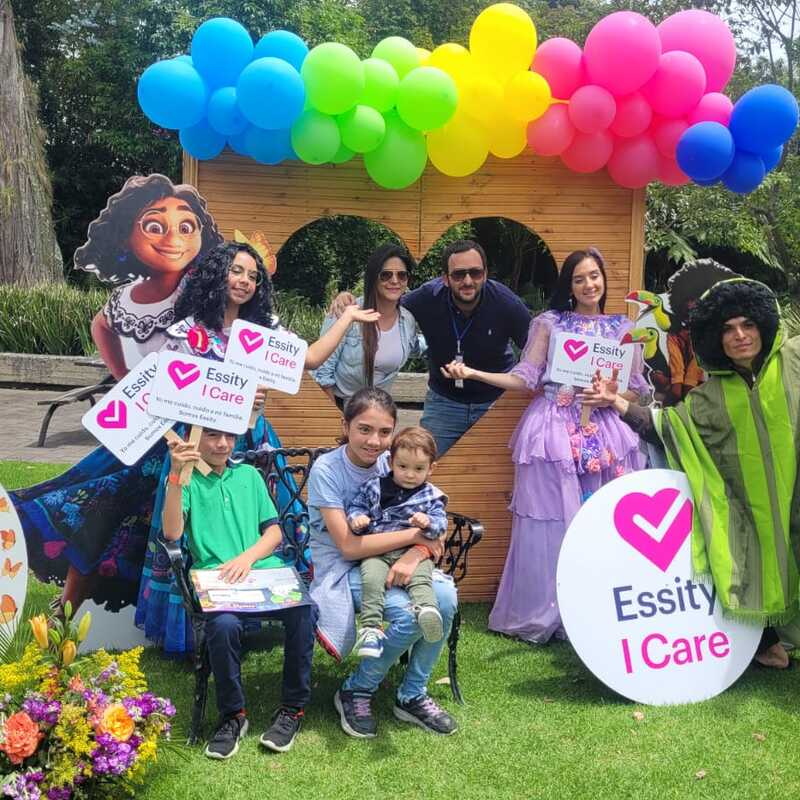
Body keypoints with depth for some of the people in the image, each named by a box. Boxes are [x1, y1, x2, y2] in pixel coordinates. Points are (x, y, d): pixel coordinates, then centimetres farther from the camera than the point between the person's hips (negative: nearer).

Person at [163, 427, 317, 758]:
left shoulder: (249, 475, 21)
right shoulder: (186, 480, 10)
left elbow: (274, 531, 14)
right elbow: (172, 532, -9)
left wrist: (248, 557, -7)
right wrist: (176, 476, -19)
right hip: (216, 579, -3)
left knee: (303, 611, -28)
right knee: (224, 624, -36)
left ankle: (293, 707, -8)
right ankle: (232, 714, -11)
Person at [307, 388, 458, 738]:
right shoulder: (326, 470, -14)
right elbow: (348, 546, -19)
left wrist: (414, 555, -25)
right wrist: (413, 535, -18)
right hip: (341, 570, -5)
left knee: (444, 598, -23)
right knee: (410, 613, -29)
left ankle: (412, 696, -2)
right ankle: (355, 692, -4)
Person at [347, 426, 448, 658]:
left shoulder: (431, 496, 12)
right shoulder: (374, 487, 14)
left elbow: (441, 523, 5)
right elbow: (356, 506, 17)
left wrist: (428, 522, -19)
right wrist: (356, 519, -7)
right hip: (377, 552, 0)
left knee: (421, 577, -31)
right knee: (371, 579, -28)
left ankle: (426, 609, -55)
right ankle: (370, 627, -33)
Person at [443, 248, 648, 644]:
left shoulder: (624, 328, 10)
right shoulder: (549, 323, 5)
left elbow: (638, 390, 10)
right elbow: (525, 378, 0)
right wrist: (473, 373, -11)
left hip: (605, 434, 2)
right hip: (555, 429, -2)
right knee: (551, 523, -3)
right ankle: (543, 614, 9)